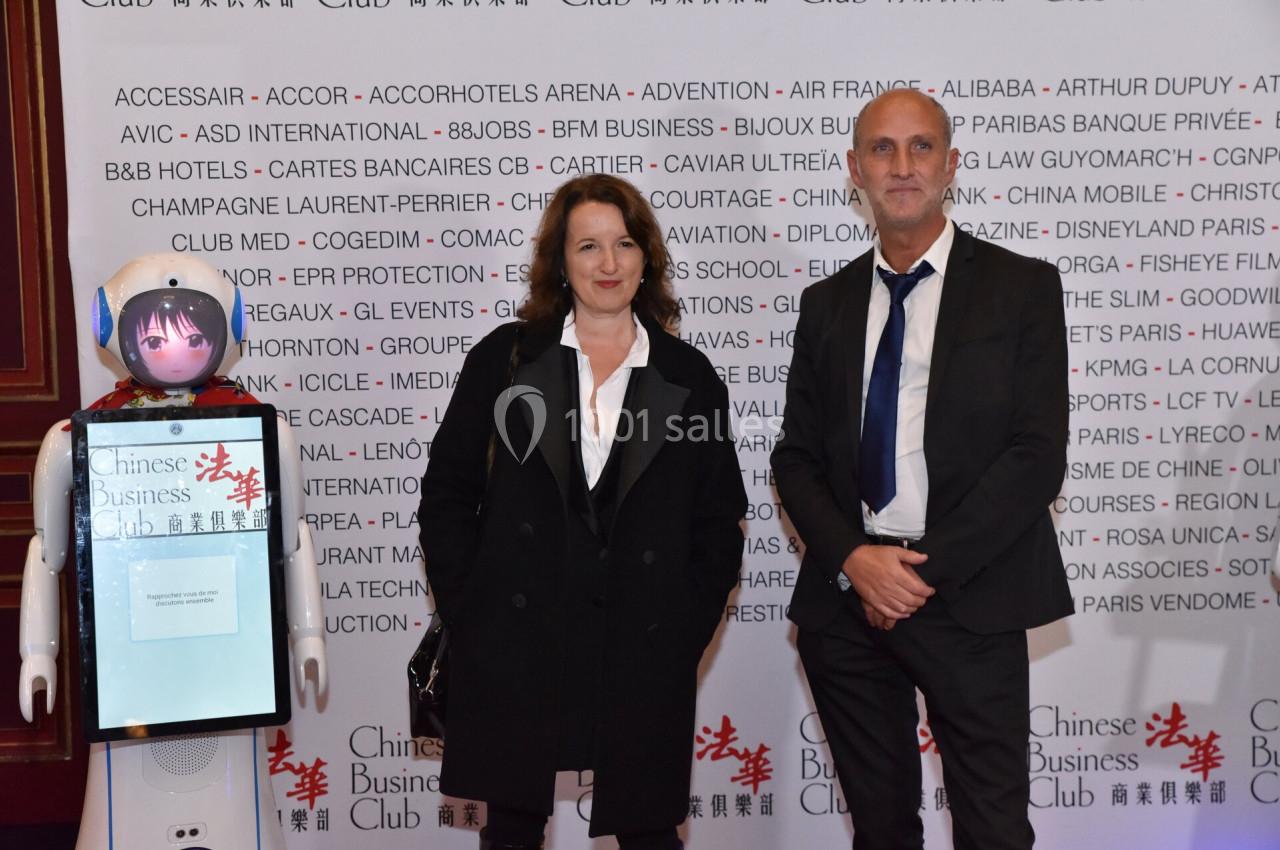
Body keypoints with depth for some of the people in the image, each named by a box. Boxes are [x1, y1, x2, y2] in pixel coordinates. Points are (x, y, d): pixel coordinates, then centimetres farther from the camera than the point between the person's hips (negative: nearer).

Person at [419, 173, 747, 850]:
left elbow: (719, 523, 7)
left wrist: (685, 632, -1)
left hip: (644, 654, 0)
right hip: (515, 645, 0)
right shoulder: (504, 359, 3)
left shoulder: (689, 379, 5)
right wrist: (466, 611, -1)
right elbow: (447, 492, 5)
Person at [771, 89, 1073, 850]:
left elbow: (1039, 454, -8)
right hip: (846, 597, 4)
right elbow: (797, 456, 9)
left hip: (970, 601, -3)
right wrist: (854, 558, -9)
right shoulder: (827, 303, 11)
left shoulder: (1022, 287, 0)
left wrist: (927, 567, -13)